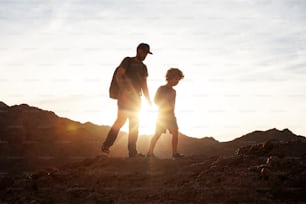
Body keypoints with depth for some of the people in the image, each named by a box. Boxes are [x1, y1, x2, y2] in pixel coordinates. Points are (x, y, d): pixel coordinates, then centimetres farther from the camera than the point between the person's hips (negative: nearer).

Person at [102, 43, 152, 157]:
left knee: (134, 124, 3)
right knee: (121, 120, -14)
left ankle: (132, 151, 6)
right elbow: (118, 76, -10)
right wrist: (124, 90, -22)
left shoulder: (143, 67, 18)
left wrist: (148, 98, 7)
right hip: (125, 96, -7)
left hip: (136, 98, 7)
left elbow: (144, 84, 18)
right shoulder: (128, 61, -1)